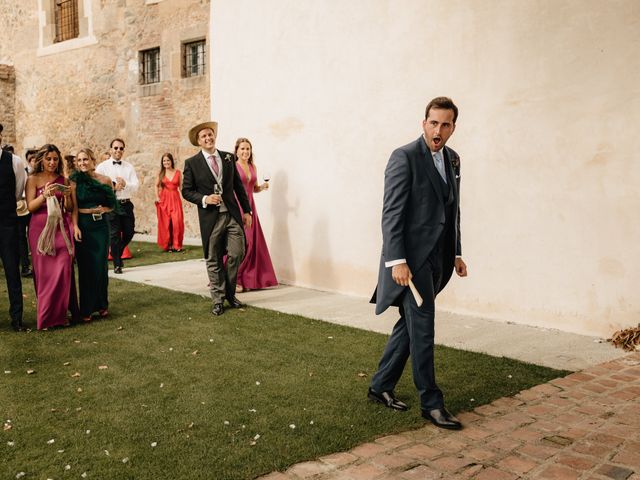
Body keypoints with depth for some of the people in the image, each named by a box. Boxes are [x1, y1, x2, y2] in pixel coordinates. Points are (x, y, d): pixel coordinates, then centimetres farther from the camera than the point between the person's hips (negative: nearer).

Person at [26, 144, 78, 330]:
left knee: (63, 269, -6)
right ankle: (46, 316, 8)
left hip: (61, 229, 2)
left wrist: (67, 196, -9)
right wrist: (45, 195, -20)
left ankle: (59, 313, 4)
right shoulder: (33, 179, 3)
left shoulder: (63, 180, 10)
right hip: (40, 229, -2)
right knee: (44, 272, -1)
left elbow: (69, 209, 10)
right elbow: (30, 206, -5)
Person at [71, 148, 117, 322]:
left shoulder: (105, 180, 4)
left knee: (101, 265, 3)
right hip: (82, 225, -1)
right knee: (85, 266, 2)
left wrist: (103, 209, -8)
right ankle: (86, 309, 9)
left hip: (101, 225, 1)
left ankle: (101, 305, 17)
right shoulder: (75, 181, 1)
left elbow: (112, 204, 12)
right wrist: (75, 226, -15)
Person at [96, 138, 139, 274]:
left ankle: (118, 253, 35)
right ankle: (117, 264, 14)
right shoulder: (102, 167, 2)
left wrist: (125, 184, -18)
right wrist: (113, 187, -15)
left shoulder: (129, 167, 10)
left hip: (126, 204, 3)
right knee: (114, 234, 1)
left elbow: (135, 186, 1)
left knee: (129, 232, 7)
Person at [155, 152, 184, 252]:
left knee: (177, 221, -10)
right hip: (164, 199, 1)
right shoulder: (161, 173, 6)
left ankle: (176, 245, 0)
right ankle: (167, 245, 8)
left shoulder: (177, 172, 5)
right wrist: (157, 197, 1)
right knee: (165, 222, -1)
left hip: (175, 199, 0)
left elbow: (181, 186, 6)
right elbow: (156, 185, 15)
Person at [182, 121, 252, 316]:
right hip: (210, 217, -2)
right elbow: (186, 191, 2)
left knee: (237, 253, -3)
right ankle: (218, 300, 17)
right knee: (214, 260, 5)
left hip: (232, 215, 2)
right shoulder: (192, 163, 1)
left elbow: (238, 185, 12)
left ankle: (230, 293, 19)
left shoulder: (228, 157, 9)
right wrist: (204, 199, -16)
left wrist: (246, 210, 9)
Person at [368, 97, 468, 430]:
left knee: (411, 324, 14)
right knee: (422, 329, -3)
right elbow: (391, 213, -15)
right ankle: (431, 402, 8)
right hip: (412, 257, -8)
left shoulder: (452, 159, 13)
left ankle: (381, 386, 28)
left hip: (436, 259, 8)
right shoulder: (404, 157, -11)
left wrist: (456, 253, 17)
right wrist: (397, 261, -21)